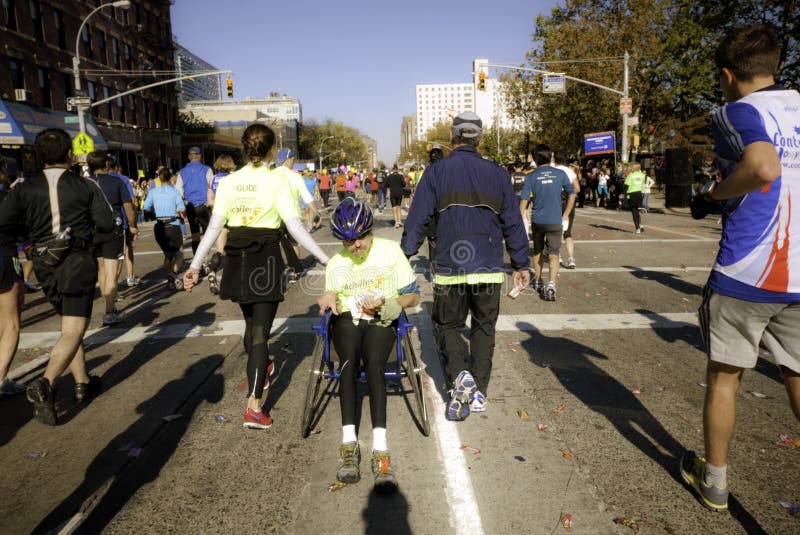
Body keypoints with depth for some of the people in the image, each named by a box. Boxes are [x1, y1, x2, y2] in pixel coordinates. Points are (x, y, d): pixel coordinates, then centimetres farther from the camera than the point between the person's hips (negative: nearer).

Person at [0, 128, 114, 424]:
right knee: (73, 331, -4)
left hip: (44, 265, 4)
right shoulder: (86, 186, -4)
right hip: (78, 261, -4)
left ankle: (83, 382, 26)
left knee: (68, 325, 19)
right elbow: (106, 224, -6)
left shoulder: (24, 189, 1)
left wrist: (32, 229, 14)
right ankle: (45, 383, -24)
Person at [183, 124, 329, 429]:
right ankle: (254, 406, -5)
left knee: (251, 323, 24)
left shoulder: (228, 182, 2)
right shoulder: (277, 182, -8)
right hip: (266, 258, -4)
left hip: (236, 260, 4)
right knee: (260, 331, -1)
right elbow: (295, 227, -14)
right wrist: (325, 259, -11)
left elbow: (214, 227, -4)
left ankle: (258, 372, 47)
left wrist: (195, 265, -1)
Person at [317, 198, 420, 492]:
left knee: (373, 362, -34)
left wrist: (383, 303, -13)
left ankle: (380, 451, -44)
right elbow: (333, 310, 21)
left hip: (381, 321, -2)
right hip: (347, 320, 2)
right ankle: (348, 443, -39)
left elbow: (413, 296, 5)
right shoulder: (335, 263, 15)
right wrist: (329, 297, -3)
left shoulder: (390, 251, 4)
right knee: (349, 361, -33)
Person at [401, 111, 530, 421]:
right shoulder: (497, 174, 6)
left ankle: (461, 376, -9)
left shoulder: (436, 172, -1)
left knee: (447, 325, 14)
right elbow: (513, 223, 8)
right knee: (484, 328, 16)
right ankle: (478, 392, 18)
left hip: (450, 270, -2)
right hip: (490, 270, 2)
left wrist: (403, 256, 4)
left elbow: (417, 221, -4)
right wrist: (522, 264, 15)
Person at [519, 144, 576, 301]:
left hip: (537, 221, 1)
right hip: (555, 221, -1)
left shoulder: (531, 177, -4)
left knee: (537, 252, 20)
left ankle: (538, 282, 35)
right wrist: (565, 215, 11)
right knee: (553, 255, 1)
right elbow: (572, 194, 3)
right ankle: (551, 285, -18)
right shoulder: (560, 174, 0)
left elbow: (524, 200, -8)